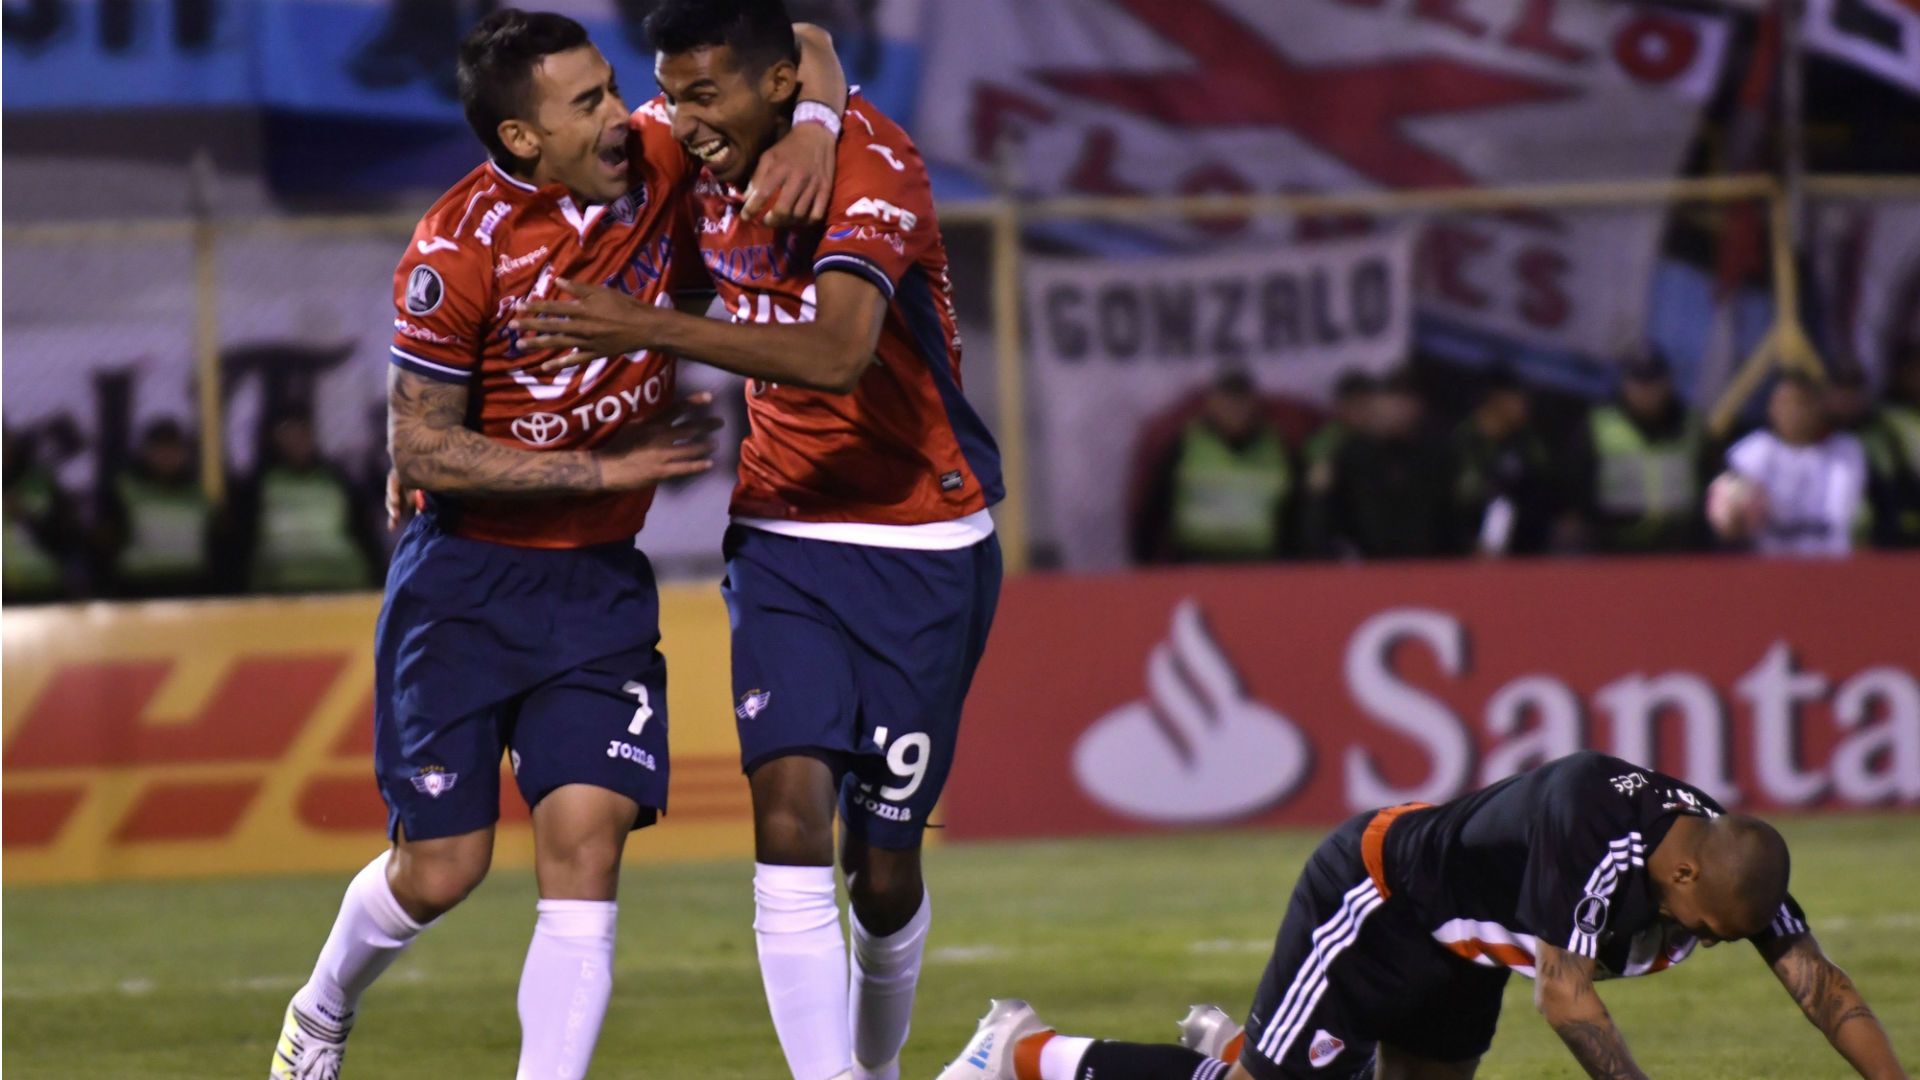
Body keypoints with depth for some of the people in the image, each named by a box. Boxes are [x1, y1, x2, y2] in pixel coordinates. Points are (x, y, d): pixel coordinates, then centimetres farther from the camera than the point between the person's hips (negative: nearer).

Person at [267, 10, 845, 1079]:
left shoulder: (658, 164, -8)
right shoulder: (458, 250, -20)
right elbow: (421, 449, -15)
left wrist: (812, 129, -19)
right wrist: (608, 468, -16)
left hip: (600, 581, 3)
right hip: (468, 578, -3)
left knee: (587, 839, -12)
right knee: (441, 869, 3)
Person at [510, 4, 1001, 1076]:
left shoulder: (870, 165, -20)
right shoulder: (708, 171, 0)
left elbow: (835, 355, -35)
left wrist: (653, 329, -41)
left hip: (920, 547, -5)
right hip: (783, 533, 5)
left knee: (883, 865, 3)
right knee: (790, 815, -17)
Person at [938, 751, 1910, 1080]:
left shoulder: (1730, 859, -13)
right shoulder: (1598, 837, -37)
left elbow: (1820, 985, -11)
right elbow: (1564, 998, -38)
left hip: (1458, 949, 9)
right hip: (1380, 896, -9)